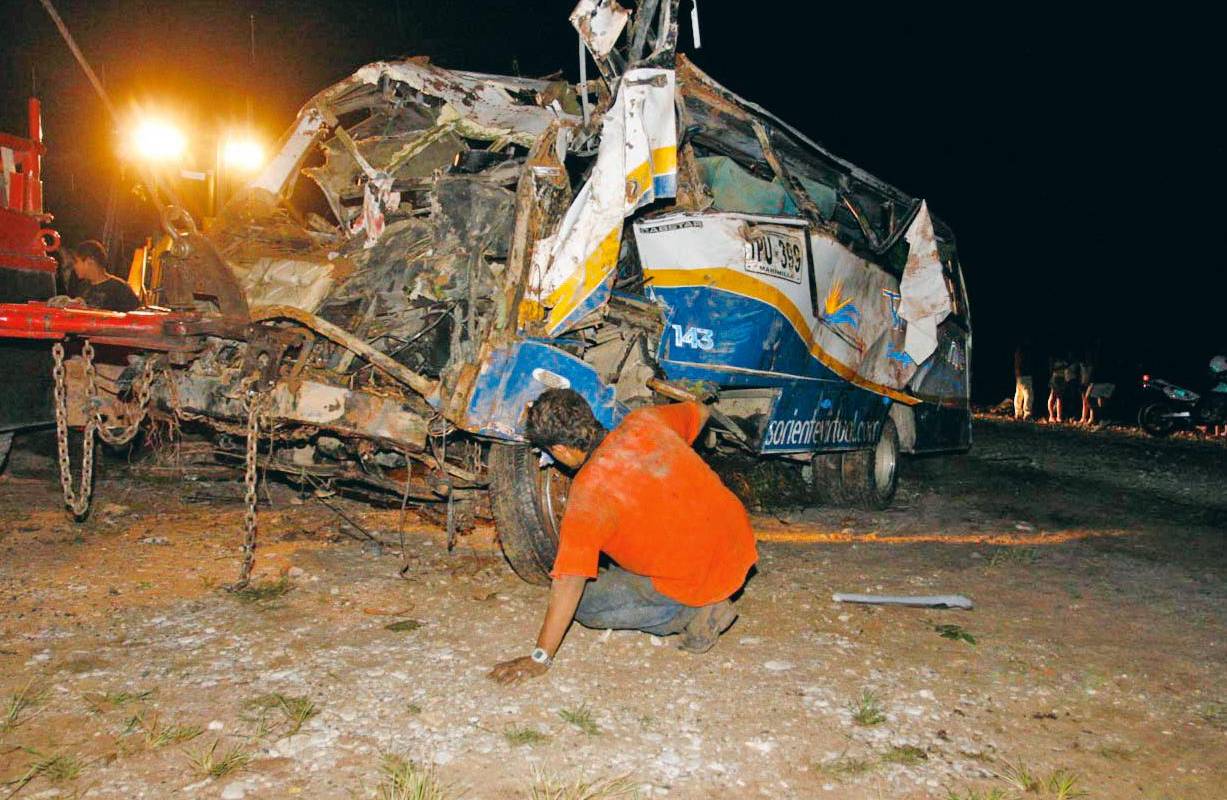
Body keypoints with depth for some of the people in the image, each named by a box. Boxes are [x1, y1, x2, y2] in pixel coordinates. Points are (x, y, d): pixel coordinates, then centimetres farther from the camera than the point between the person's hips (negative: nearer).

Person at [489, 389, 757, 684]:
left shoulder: (588, 493, -21)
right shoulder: (644, 421, -5)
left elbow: (569, 581, -22)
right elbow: (700, 412, 16)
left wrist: (540, 658, -15)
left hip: (700, 581, -7)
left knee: (585, 604, 6)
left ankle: (691, 613, -1)